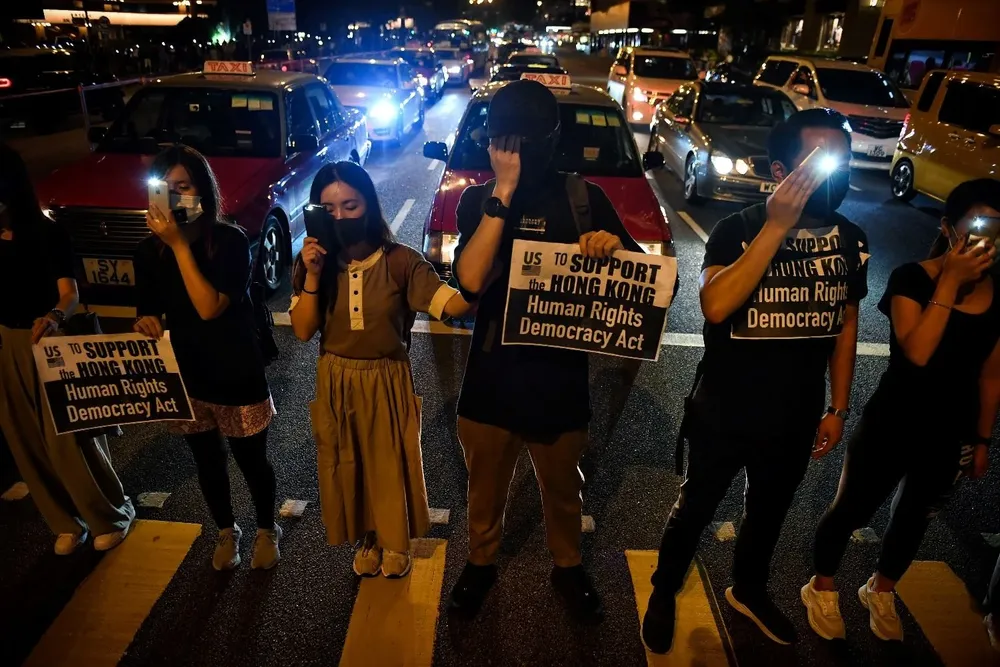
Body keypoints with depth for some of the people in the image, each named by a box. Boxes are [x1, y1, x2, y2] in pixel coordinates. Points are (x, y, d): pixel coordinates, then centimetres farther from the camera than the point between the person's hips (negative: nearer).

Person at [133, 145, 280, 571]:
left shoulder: (230, 241, -17)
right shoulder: (150, 251, -4)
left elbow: (209, 307, -26)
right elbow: (147, 313, 5)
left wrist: (180, 245, -27)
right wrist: (145, 324, -19)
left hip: (236, 375, -4)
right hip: (183, 376, 4)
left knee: (251, 460, 13)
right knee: (208, 462, 20)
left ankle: (266, 530, 39)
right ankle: (226, 532, 45)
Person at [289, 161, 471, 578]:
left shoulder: (400, 261, -17)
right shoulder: (312, 261, -7)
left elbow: (454, 305, -26)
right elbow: (302, 332, -10)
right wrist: (313, 277, -23)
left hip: (387, 382, -2)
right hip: (335, 384, 3)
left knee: (391, 465, 15)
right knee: (347, 468, 18)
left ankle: (395, 542, 42)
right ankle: (366, 540, 45)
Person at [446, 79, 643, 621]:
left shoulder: (584, 197, -4)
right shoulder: (478, 200, -5)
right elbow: (470, 280, -22)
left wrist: (615, 245, -24)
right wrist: (504, 192, -24)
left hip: (560, 375, 0)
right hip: (492, 374, 0)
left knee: (562, 489, 21)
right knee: (485, 487, 21)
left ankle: (567, 566, 48)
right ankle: (481, 562, 47)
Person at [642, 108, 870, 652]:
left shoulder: (851, 240, -3)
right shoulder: (739, 229, -18)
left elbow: (845, 324, 7)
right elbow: (715, 306, -35)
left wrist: (838, 408, 8)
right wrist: (777, 227, -34)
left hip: (796, 420, 5)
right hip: (723, 414, -4)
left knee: (768, 511, 25)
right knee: (695, 508, 15)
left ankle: (748, 591, 52)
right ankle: (663, 594, 41)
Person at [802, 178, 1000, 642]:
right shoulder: (912, 279, -17)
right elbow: (917, 352, -30)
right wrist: (950, 281, -29)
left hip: (951, 437, 5)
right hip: (890, 428, -5)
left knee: (914, 518, 22)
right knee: (850, 511, 10)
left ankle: (880, 592, 48)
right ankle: (821, 590, 35)